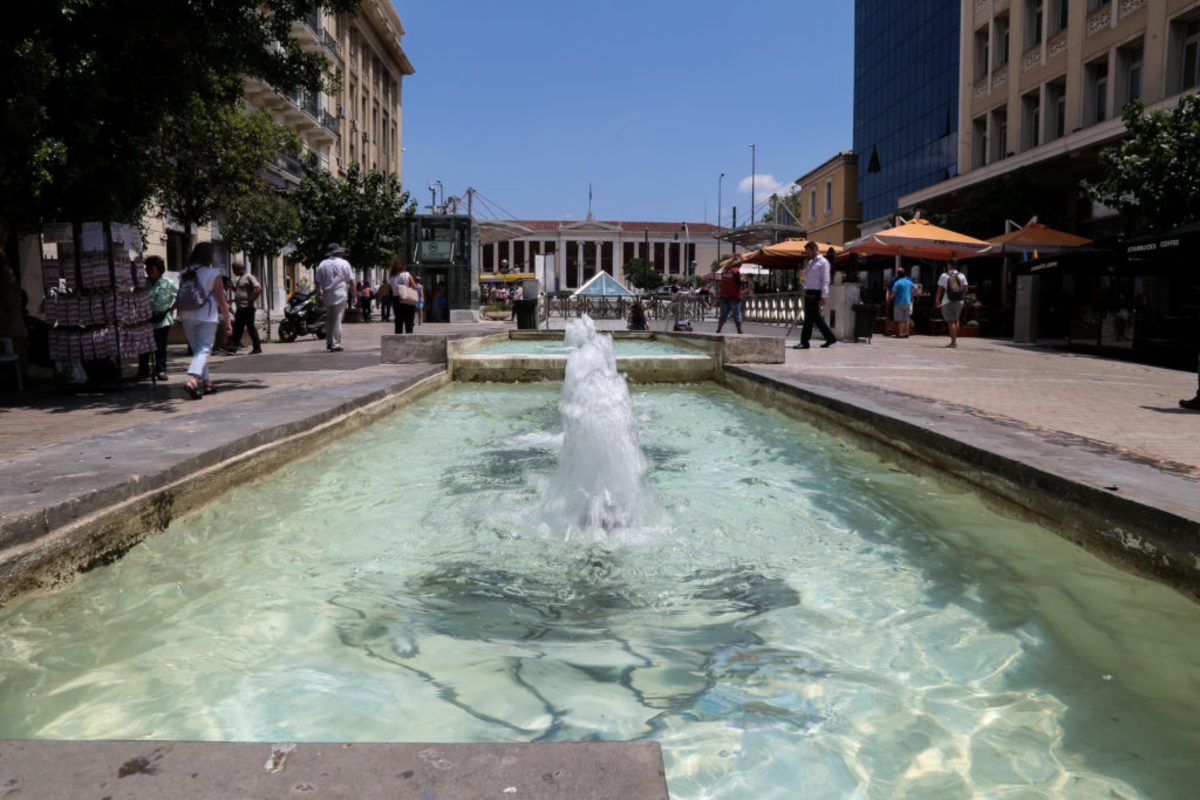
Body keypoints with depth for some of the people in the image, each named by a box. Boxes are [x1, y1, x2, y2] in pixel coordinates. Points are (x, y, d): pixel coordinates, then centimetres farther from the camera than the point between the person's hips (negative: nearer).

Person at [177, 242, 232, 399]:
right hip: (207, 316, -5)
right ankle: (192, 380, -26)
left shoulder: (184, 273, 8)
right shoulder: (214, 273, -6)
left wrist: (181, 317, 20)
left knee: (197, 350, 15)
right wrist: (227, 321, -1)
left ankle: (207, 383, 19)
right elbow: (221, 300, -6)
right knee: (204, 349, -6)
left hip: (187, 317, 5)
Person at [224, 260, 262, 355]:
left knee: (251, 327, -6)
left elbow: (259, 288, -20)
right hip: (239, 308, 9)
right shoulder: (239, 279, 21)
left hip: (247, 307, -9)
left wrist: (251, 301, -20)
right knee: (237, 328, 5)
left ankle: (257, 348, 0)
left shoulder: (249, 277, -8)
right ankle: (232, 347, 4)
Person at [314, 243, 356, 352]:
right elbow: (351, 281, -3)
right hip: (340, 295, -4)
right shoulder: (344, 263, -2)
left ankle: (329, 343, 18)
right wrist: (354, 294, 3)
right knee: (337, 320, -4)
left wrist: (318, 296, 12)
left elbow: (318, 282, 6)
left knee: (329, 319, 17)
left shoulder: (322, 264, 8)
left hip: (327, 296, 4)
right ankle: (335, 345, -5)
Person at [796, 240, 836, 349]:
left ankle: (804, 343, -5)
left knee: (809, 318, -8)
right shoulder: (811, 262, 19)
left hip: (816, 293, -9)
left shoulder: (823, 262, -7)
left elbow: (825, 281, -12)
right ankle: (831, 338, 20)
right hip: (808, 292, 9)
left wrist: (823, 297, -17)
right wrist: (805, 266, 11)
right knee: (816, 318, 11)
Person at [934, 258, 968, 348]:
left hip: (947, 302, -3)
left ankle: (953, 342, -7)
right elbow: (965, 289, 2)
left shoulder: (944, 276, -6)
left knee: (950, 322, -3)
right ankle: (955, 340, 18)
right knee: (956, 320, 18)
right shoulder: (962, 276, 2)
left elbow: (940, 289, -5)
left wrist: (937, 300, 8)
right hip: (958, 301, 3)